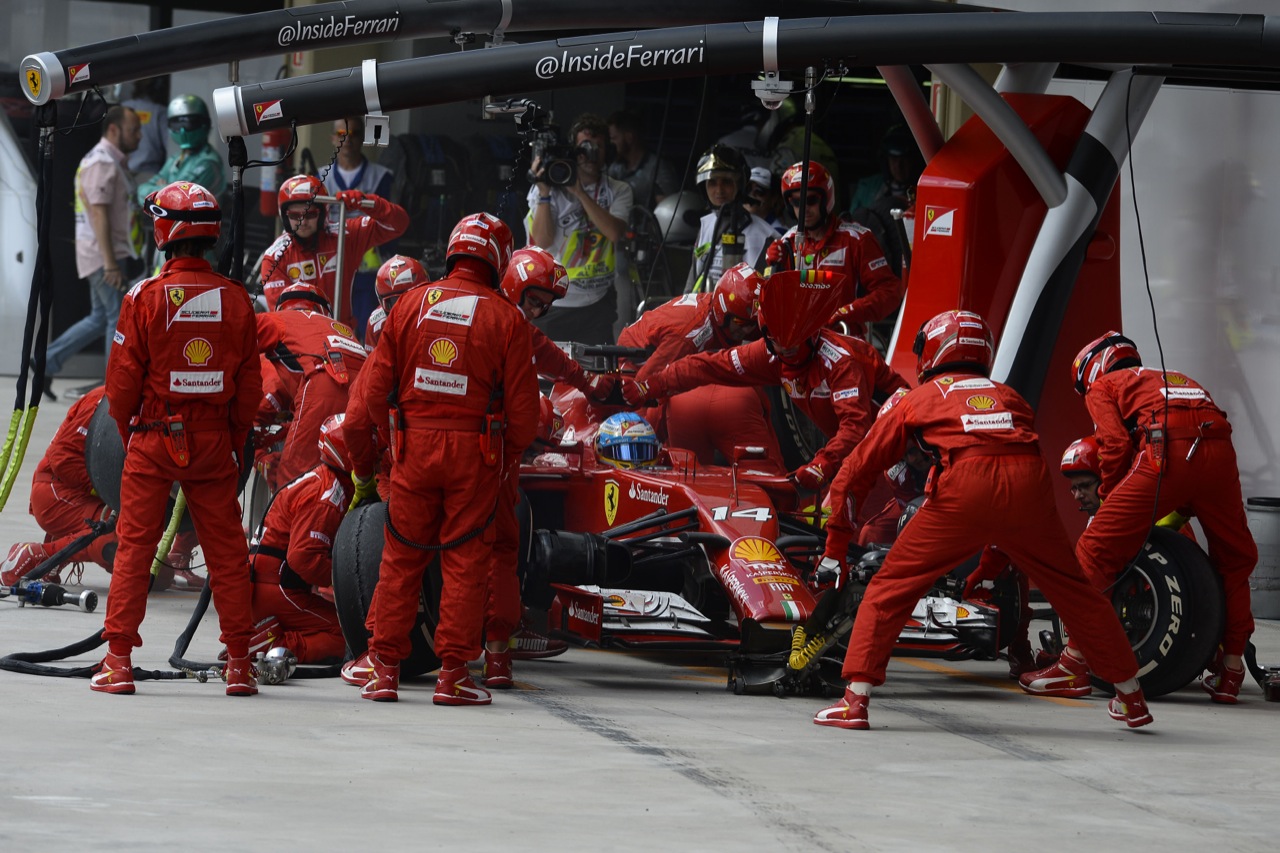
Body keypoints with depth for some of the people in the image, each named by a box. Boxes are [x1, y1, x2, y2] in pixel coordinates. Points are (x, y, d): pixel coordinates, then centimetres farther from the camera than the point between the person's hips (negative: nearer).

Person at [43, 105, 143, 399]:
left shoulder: (113, 162, 16)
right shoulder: (102, 163, -16)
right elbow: (99, 214, -22)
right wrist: (110, 264, -25)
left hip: (112, 254, 10)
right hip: (105, 254, -10)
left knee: (100, 319, 13)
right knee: (119, 319, -6)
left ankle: (47, 363, 15)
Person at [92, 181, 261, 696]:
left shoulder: (146, 297, -11)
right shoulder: (236, 299, -2)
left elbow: (123, 378, -6)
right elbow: (250, 384, 3)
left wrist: (127, 431, 11)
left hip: (154, 440, -2)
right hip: (214, 441, 2)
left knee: (134, 547, 4)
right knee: (227, 551, 8)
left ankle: (118, 660, 2)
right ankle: (239, 663, 9)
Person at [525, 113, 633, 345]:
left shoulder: (618, 191, 5)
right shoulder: (552, 190, -2)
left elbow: (615, 232, -14)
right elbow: (542, 241, -12)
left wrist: (580, 193, -18)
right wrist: (544, 193, -20)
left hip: (597, 304, 2)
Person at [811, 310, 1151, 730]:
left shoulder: (912, 399, 28)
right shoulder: (1007, 395, 35)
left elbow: (853, 476, 28)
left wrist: (835, 550, 35)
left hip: (965, 487, -3)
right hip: (1029, 482, 3)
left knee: (892, 585, 10)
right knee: (1074, 589, 20)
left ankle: (854, 700, 1)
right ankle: (1131, 698, 28)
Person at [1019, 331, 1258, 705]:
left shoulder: (1102, 386, 23)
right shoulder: (1177, 380, 40)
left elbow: (1116, 446, 6)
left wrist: (1106, 503, 17)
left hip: (1165, 450, -5)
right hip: (1219, 449, 5)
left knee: (1096, 551, 3)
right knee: (1235, 559, 25)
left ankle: (1075, 665, 1)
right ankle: (1231, 671, 27)